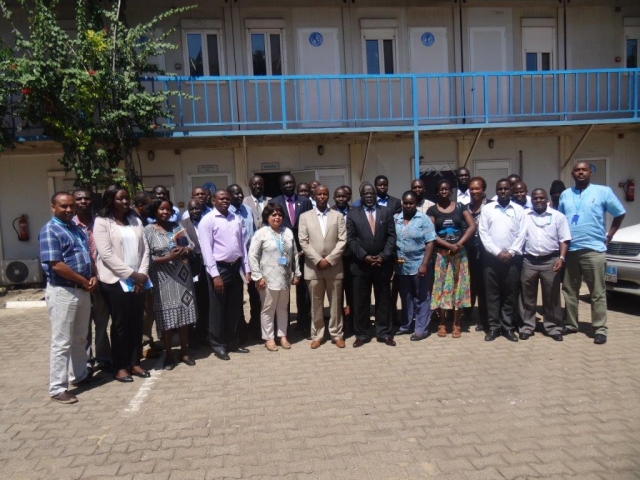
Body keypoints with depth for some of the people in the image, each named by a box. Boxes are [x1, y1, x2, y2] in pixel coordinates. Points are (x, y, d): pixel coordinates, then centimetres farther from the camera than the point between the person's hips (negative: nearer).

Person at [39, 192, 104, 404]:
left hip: (82, 290, 8)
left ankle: (80, 375, 32)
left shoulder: (77, 228, 13)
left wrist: (93, 277, -1)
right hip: (62, 292, -8)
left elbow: (88, 255, 17)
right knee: (61, 342, -1)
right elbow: (57, 265, -21)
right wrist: (85, 281, -13)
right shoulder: (50, 231, -13)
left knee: (80, 338, 18)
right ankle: (58, 388, 8)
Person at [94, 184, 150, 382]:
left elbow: (144, 249, 7)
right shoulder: (102, 222, -5)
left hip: (138, 280, 5)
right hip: (115, 280, -5)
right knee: (120, 324, 3)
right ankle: (120, 367, 15)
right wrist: (131, 274, -15)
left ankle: (135, 362, 21)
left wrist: (142, 274, -6)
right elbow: (106, 254, -13)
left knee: (137, 322, 9)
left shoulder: (135, 220, 12)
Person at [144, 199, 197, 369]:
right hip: (164, 280, -4)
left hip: (183, 277, 4)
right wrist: (169, 257, -19)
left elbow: (191, 245, 14)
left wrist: (186, 250, -9)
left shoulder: (177, 227, 10)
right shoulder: (148, 230, -4)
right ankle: (169, 354, 17)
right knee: (166, 317, 2)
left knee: (184, 314, 8)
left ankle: (184, 352, 22)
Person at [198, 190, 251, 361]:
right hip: (219, 268, -6)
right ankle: (218, 345, 18)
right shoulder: (207, 220, -8)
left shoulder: (236, 219, 9)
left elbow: (242, 245, 12)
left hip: (236, 267, 6)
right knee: (218, 309, 5)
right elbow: (206, 249, -13)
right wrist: (215, 275, -17)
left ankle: (233, 342, 28)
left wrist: (246, 268, 7)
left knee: (235, 308, 14)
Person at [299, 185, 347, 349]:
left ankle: (336, 334, 18)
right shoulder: (305, 217, 5)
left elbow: (342, 241, -1)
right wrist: (318, 260, -10)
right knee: (316, 304, 6)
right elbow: (303, 242, -2)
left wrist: (329, 259, -10)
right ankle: (317, 335, 17)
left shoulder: (338, 216, 6)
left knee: (335, 302, 7)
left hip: (334, 267, 1)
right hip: (313, 267, 0)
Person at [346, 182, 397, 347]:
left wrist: (383, 256, -11)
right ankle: (362, 334, 16)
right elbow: (351, 239, -2)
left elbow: (391, 236, 1)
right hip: (360, 264, -1)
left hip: (383, 264, 1)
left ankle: (384, 333, 19)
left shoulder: (386, 212, 6)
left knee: (383, 300, 9)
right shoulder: (352, 214, 4)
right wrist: (364, 256, -13)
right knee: (360, 302, 5)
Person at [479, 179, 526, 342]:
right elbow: (483, 233, -1)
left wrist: (510, 252, -9)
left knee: (511, 294, 5)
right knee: (492, 294, 2)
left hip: (512, 258, 1)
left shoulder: (519, 210, 7)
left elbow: (521, 234, 2)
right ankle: (494, 327, 10)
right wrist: (497, 252, -9)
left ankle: (508, 327, 14)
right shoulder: (487, 209, 5)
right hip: (492, 257, 0)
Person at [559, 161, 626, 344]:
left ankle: (600, 329, 7)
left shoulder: (603, 191, 0)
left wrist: (609, 236, 2)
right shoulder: (565, 195, 12)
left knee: (598, 292, 0)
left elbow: (620, 214, 8)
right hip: (569, 250, 4)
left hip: (593, 250, -4)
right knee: (569, 290, 11)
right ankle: (570, 324, 22)